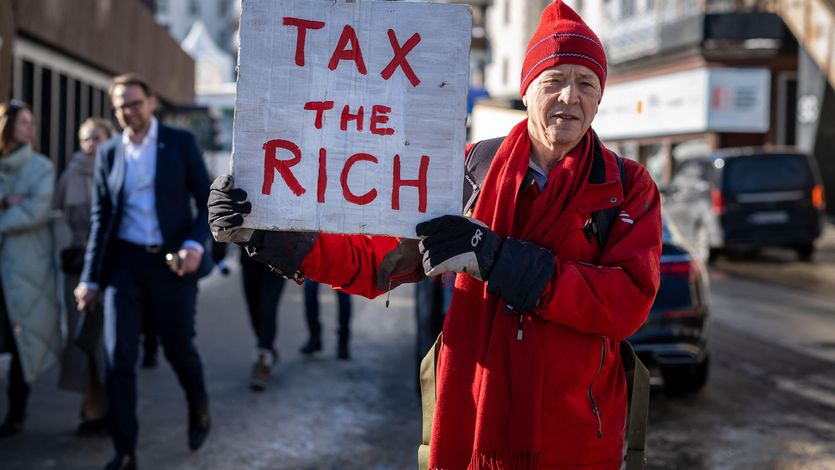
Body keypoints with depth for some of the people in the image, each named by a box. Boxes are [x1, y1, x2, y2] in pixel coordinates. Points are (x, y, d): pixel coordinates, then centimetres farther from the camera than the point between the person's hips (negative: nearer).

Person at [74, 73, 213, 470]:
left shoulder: (181, 142, -1)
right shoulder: (108, 152, 7)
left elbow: (206, 201, 0)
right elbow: (100, 218, 8)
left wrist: (195, 244, -17)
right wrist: (90, 278, 5)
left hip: (172, 262, -2)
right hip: (124, 263, 2)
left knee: (179, 348, 10)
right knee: (119, 359, -4)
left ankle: (199, 408, 42)